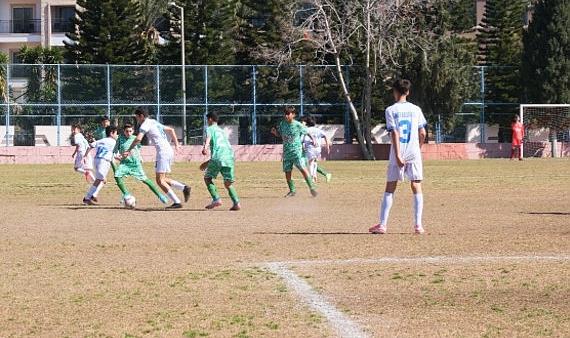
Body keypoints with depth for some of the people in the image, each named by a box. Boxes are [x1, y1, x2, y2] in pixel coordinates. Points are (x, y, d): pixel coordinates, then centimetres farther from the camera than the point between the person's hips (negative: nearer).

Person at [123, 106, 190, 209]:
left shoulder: (145, 124, -4)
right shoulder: (155, 123, 24)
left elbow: (138, 139, -19)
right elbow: (171, 130, 32)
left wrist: (128, 150, -10)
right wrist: (176, 144, 31)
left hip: (163, 152, -9)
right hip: (169, 151, 9)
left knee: (160, 180, -8)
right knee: (162, 179, 15)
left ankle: (177, 202, -13)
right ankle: (184, 188, 2)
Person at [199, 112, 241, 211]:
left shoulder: (210, 129, 11)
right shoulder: (221, 131, 32)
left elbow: (208, 137, -15)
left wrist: (205, 147, -37)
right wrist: (208, 162, 41)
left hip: (218, 158, -6)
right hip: (229, 157, 6)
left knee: (207, 178, 11)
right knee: (228, 183, 9)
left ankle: (216, 199, -7)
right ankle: (236, 203, -11)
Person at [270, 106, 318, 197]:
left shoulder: (298, 125, -9)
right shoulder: (282, 124, 2)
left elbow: (307, 132, 2)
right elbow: (279, 134, 14)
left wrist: (313, 139, -13)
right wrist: (274, 132, -7)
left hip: (296, 151, -5)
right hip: (286, 151, 5)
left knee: (303, 169, -15)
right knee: (287, 172, 6)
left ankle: (312, 188, -10)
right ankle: (292, 190, 20)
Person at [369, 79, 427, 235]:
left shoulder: (391, 110, -3)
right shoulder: (416, 109, 6)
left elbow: (394, 133, -11)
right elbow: (422, 133, 4)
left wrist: (397, 155, -14)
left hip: (398, 153, -2)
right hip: (414, 153, 2)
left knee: (390, 189, 5)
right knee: (417, 187, 3)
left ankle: (382, 225, 3)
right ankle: (418, 225, -2)